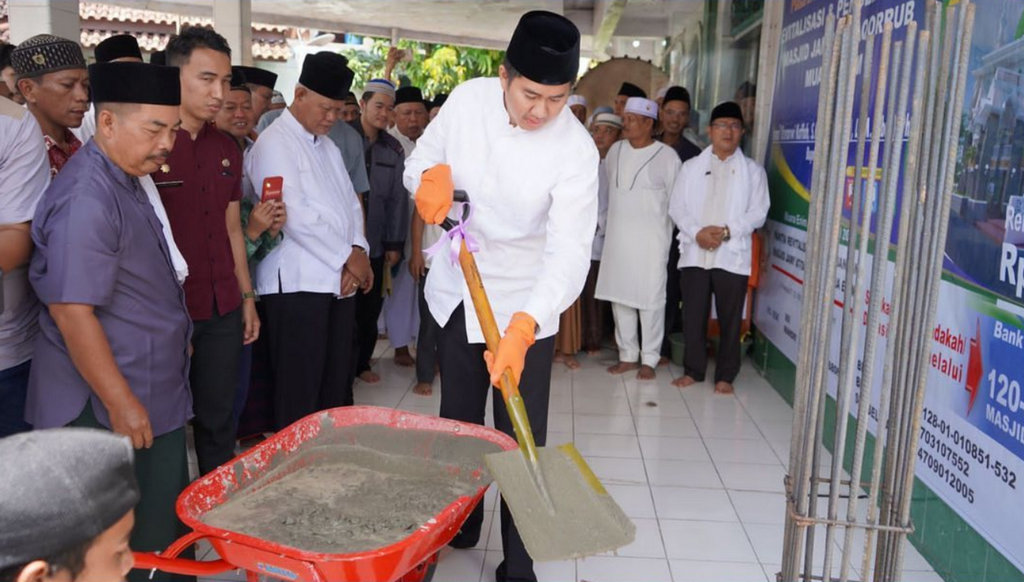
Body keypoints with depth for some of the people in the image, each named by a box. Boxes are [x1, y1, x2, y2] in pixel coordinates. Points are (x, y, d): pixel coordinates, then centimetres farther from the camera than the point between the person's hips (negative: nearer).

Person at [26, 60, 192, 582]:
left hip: (158, 394, 9)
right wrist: (121, 402, -21)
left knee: (169, 522, 19)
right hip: (115, 405, -9)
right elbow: (70, 310, -24)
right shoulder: (86, 198, -22)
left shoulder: (125, 180, 10)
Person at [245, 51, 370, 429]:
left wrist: (358, 250, -2)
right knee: (299, 393, -3)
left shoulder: (327, 146, 20)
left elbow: (350, 202, 16)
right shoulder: (274, 143, -7)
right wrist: (347, 256, -10)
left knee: (337, 386, 11)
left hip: (340, 280, 8)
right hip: (297, 284, -8)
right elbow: (296, 215, -17)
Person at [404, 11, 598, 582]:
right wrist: (431, 175, -21)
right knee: (458, 423, 19)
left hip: (526, 305, -4)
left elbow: (570, 251, -29)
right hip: (457, 290, 4)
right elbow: (422, 158, 4)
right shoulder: (469, 98, -10)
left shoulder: (576, 149, -22)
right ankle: (459, 526, 42)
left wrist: (522, 327, -43)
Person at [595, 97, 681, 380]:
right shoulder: (616, 150, 7)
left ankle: (649, 359, 12)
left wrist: (663, 228, 2)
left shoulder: (667, 156, -7)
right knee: (619, 297, 8)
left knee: (650, 299, 0)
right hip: (617, 238, 5)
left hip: (650, 240, -5)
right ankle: (627, 355, 20)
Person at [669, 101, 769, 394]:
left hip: (732, 255, -1)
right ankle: (693, 370, 19)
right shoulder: (692, 166, 11)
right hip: (694, 253, 1)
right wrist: (696, 232, -12)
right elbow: (677, 207, 5)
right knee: (693, 315, 5)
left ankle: (725, 375, 15)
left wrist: (727, 231, -14)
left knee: (730, 318, 3)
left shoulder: (753, 170, 8)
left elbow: (758, 213, 0)